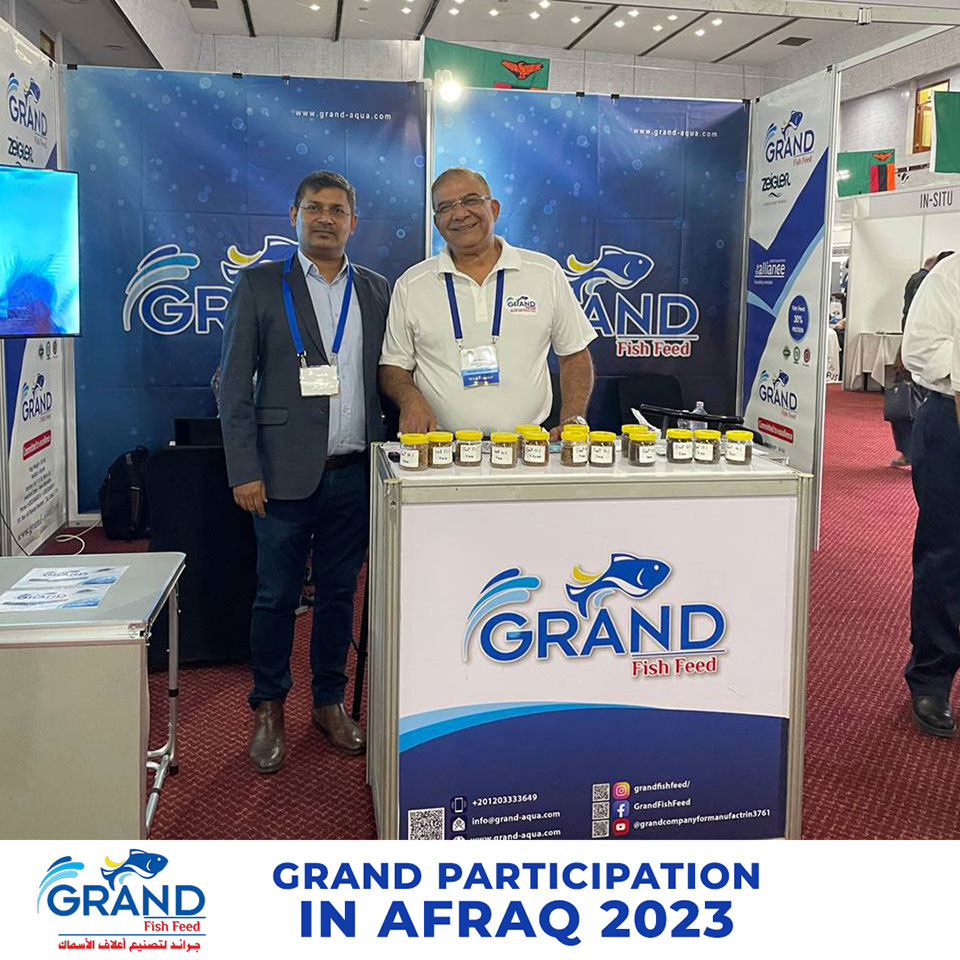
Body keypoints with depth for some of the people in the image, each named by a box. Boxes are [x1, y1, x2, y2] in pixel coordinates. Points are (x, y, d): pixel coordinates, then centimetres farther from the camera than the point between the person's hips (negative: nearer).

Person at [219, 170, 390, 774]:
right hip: (288, 473, -3)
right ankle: (269, 711, 23)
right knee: (277, 595, 5)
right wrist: (244, 471, -9)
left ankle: (331, 701, 29)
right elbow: (236, 384, -2)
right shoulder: (260, 285, 1)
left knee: (339, 592, 13)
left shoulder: (377, 291, 10)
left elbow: (385, 377, 13)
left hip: (355, 473, 3)